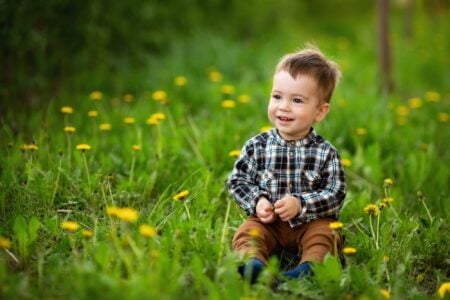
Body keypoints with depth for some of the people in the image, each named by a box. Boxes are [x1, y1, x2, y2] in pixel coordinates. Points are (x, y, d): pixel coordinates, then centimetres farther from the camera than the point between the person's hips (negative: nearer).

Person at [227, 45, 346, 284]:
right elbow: (237, 180, 4)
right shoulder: (256, 146, -1)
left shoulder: (325, 153, -6)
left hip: (310, 222, -1)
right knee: (247, 232, -24)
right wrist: (256, 202, -14)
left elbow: (335, 194, -9)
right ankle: (252, 262, -46)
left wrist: (300, 205, -22)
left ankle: (309, 266, -44)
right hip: (266, 221, 1)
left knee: (324, 234, -27)